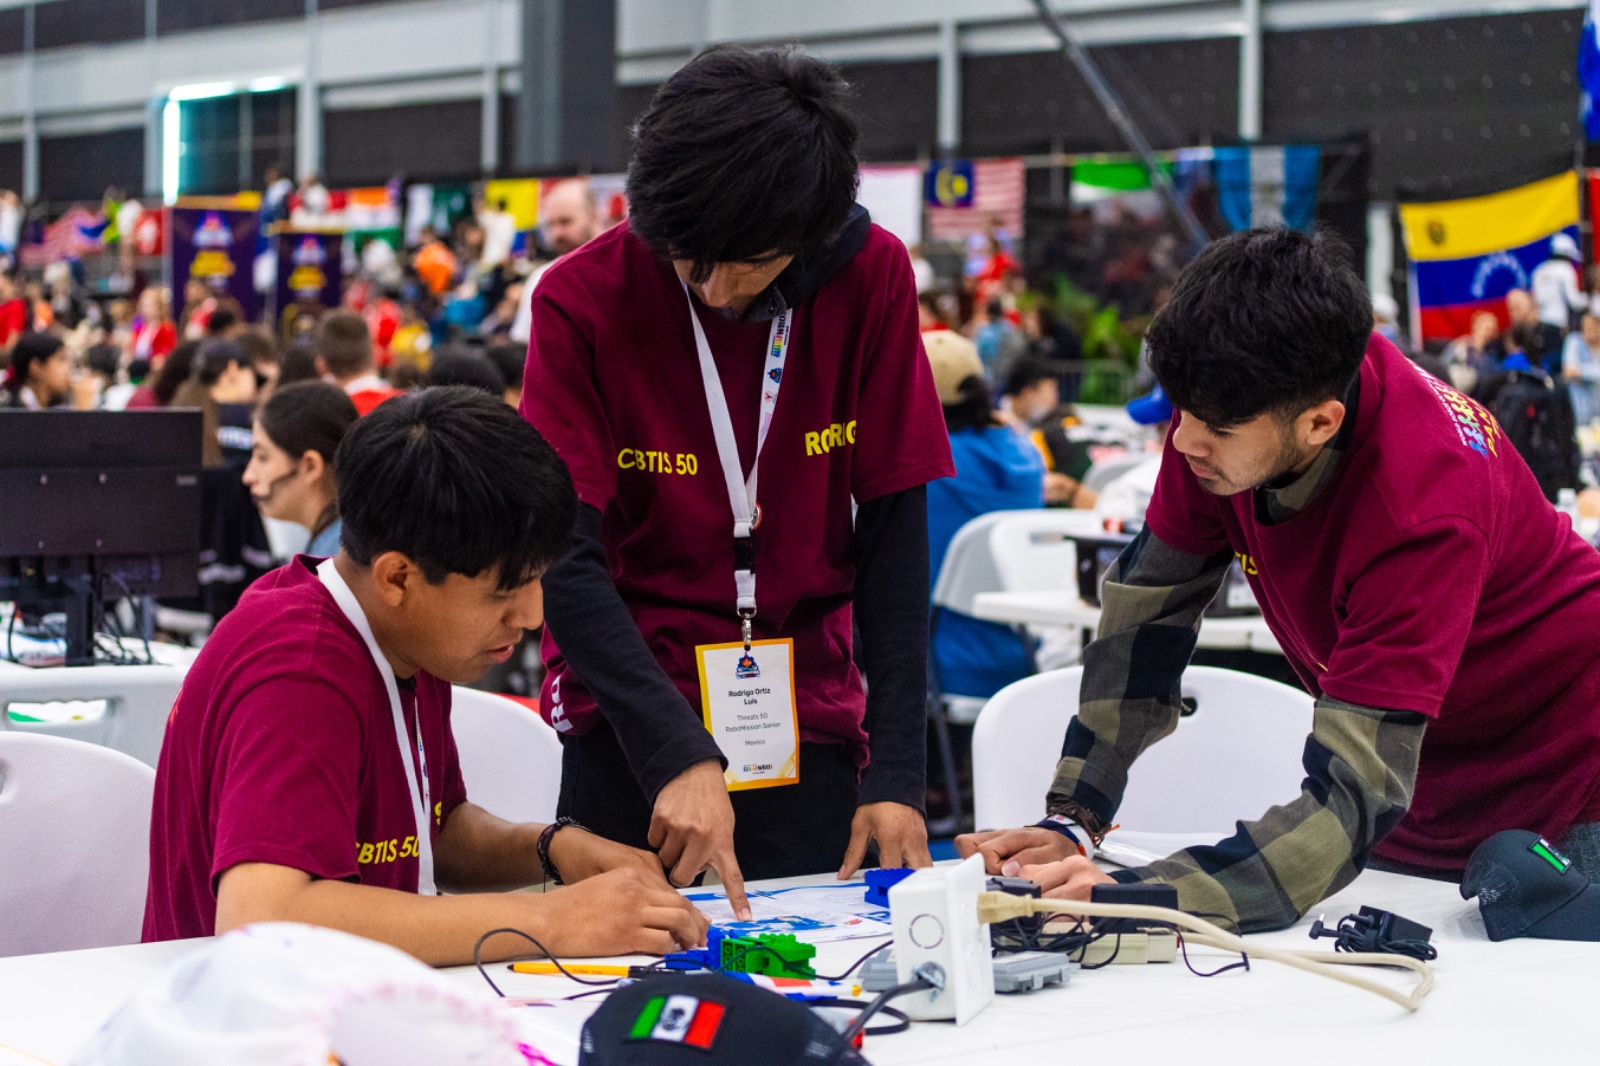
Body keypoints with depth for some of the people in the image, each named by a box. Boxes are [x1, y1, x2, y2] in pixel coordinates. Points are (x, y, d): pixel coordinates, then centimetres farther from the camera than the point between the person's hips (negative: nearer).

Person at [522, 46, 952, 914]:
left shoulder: (870, 279, -5)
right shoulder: (582, 301, -11)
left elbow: (894, 528, -4)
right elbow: (564, 561, -15)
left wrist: (896, 770, -10)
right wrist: (676, 753, -27)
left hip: (807, 719, 2)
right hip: (630, 723, -1)